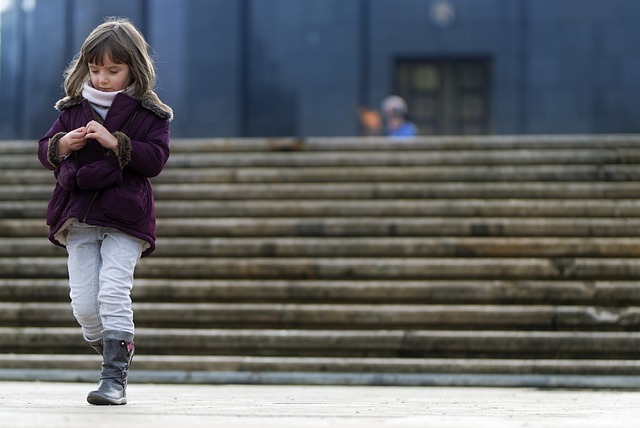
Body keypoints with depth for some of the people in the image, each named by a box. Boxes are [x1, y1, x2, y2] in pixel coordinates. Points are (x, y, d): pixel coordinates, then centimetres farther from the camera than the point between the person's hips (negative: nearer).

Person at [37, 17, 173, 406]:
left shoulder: (150, 114, 1)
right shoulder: (73, 109, 11)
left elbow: (155, 159, -9)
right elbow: (45, 151, 11)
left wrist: (115, 143, -21)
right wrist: (63, 145, -12)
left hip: (125, 218, -4)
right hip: (78, 217, 4)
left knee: (114, 294, -15)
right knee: (83, 303, 0)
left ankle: (114, 379, -13)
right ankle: (115, 351, 27)